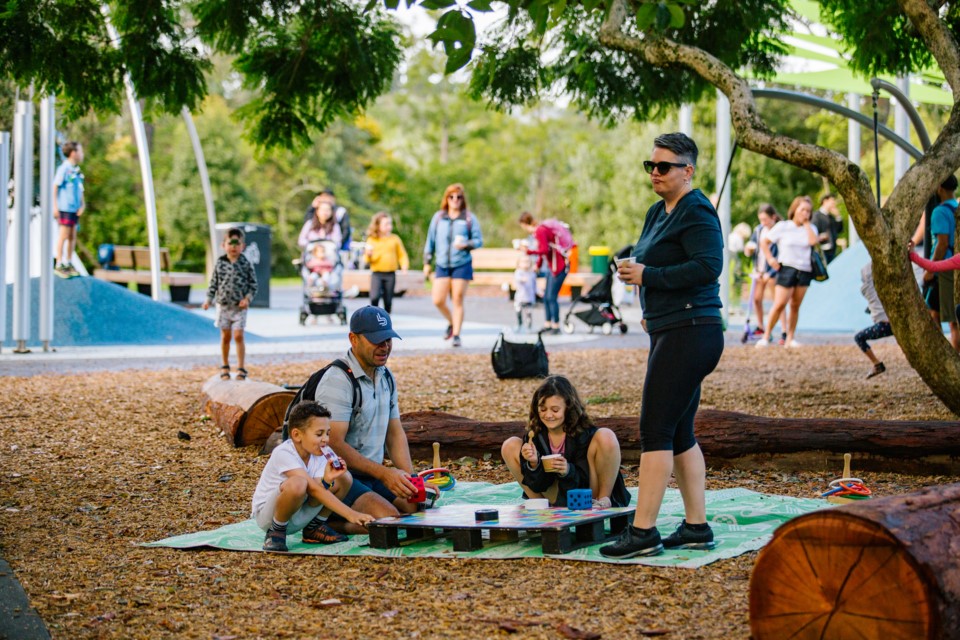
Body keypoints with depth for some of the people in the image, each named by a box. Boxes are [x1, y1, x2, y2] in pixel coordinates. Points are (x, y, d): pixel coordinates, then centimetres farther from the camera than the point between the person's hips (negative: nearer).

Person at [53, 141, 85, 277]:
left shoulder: (77, 171, 11)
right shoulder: (63, 169, -11)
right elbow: (55, 188, -11)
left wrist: (82, 204, 6)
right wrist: (55, 207, -14)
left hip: (74, 208, 7)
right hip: (65, 208, -7)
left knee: (72, 236, 10)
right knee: (64, 235, -3)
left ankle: (68, 264, 19)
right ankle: (59, 265, 3)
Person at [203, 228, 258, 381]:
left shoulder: (246, 264, -3)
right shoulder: (220, 263, 1)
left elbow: (253, 284, 1)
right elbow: (214, 283, 7)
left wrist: (247, 298, -11)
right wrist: (208, 299, -2)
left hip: (239, 307, -2)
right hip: (223, 305, 2)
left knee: (238, 336, -7)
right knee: (225, 336, 10)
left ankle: (241, 368, -1)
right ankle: (225, 366, 23)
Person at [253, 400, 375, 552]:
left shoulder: (319, 455, -3)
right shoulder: (283, 453, -25)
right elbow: (313, 489, -33)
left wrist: (326, 481, -35)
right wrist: (350, 514, -38)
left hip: (298, 516, 7)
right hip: (266, 515, -7)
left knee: (344, 478, -7)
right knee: (297, 483, -39)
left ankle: (314, 528, 8)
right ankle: (276, 532, -13)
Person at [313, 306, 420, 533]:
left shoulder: (385, 377, 12)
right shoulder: (338, 381, -17)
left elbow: (395, 433, 14)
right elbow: (334, 444, -22)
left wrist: (409, 478, -2)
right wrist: (383, 473, -25)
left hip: (372, 475, 9)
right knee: (388, 518, -28)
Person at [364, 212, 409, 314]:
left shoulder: (395, 238, 6)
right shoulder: (372, 240, 4)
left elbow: (402, 254, 8)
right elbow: (368, 260, 6)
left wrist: (404, 265, -10)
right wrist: (368, 254, -16)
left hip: (390, 274, 1)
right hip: (376, 274, -1)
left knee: (388, 301, 4)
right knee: (374, 297, -18)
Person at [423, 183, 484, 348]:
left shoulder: (469, 218, 0)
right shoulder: (438, 217, 7)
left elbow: (479, 240, 0)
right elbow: (430, 240, 13)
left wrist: (466, 245, -20)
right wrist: (427, 262, 12)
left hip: (462, 265, -3)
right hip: (442, 265, 3)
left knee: (457, 301, -1)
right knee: (438, 301, -3)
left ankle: (456, 334, 8)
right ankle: (451, 322, 25)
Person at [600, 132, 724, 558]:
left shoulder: (696, 212, -12)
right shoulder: (658, 213, 18)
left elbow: (709, 265, -24)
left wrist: (648, 276, -21)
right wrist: (653, 311, 13)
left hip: (689, 334, -10)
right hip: (670, 333, 10)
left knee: (655, 431, -11)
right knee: (679, 434, 12)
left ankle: (643, 531, -9)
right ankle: (697, 527, 17)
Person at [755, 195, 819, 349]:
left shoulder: (810, 228, 9)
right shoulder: (782, 226, 2)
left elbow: (814, 241, -13)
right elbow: (764, 242, 5)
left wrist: (806, 224, -5)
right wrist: (770, 258, -7)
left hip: (805, 271, 3)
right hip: (787, 268, -3)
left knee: (795, 306, 6)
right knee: (779, 304, -12)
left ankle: (791, 338, 12)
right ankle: (766, 336, -5)